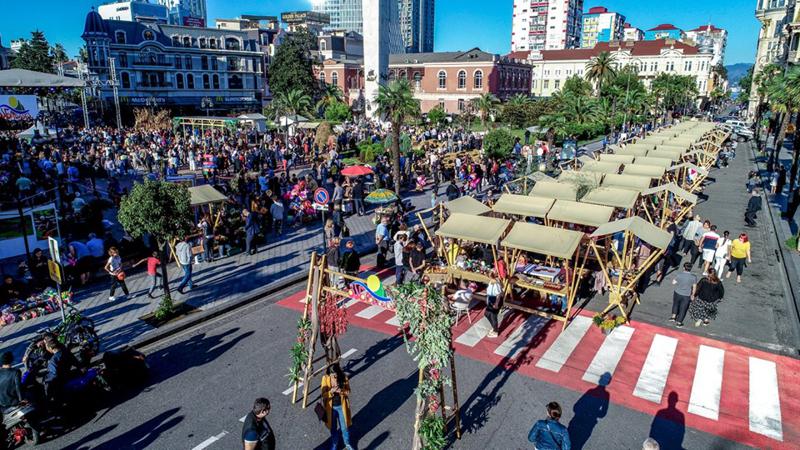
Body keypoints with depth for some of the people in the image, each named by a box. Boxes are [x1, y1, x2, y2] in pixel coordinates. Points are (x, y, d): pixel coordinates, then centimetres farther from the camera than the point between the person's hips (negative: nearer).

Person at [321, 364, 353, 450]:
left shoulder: (344, 378, -18)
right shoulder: (325, 379, -19)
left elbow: (348, 392, -7)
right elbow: (323, 395, -14)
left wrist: (341, 391, -28)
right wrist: (331, 391, -34)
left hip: (342, 406, 0)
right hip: (331, 407, 0)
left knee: (344, 426, 17)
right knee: (333, 428, 17)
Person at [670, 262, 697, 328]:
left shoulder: (680, 275, -20)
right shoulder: (694, 277, -16)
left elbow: (673, 282, -7)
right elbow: (694, 287, -4)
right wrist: (693, 295, 11)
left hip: (677, 293, 0)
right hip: (686, 296, 0)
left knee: (675, 304, 28)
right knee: (683, 308, 15)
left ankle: (674, 317, 38)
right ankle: (679, 323, 27)